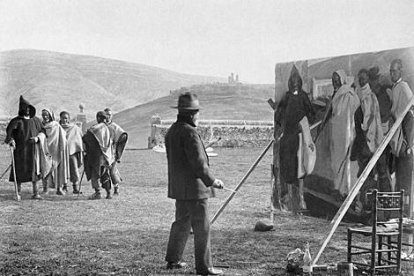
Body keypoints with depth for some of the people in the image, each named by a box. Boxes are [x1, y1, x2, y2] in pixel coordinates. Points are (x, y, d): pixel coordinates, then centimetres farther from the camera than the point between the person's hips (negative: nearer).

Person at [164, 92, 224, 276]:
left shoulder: (172, 131, 11)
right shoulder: (189, 133, -19)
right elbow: (198, 162, -21)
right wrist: (211, 181, -11)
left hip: (178, 187, 10)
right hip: (194, 187, -10)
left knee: (181, 222, 20)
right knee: (202, 227, -2)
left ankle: (173, 260, 28)